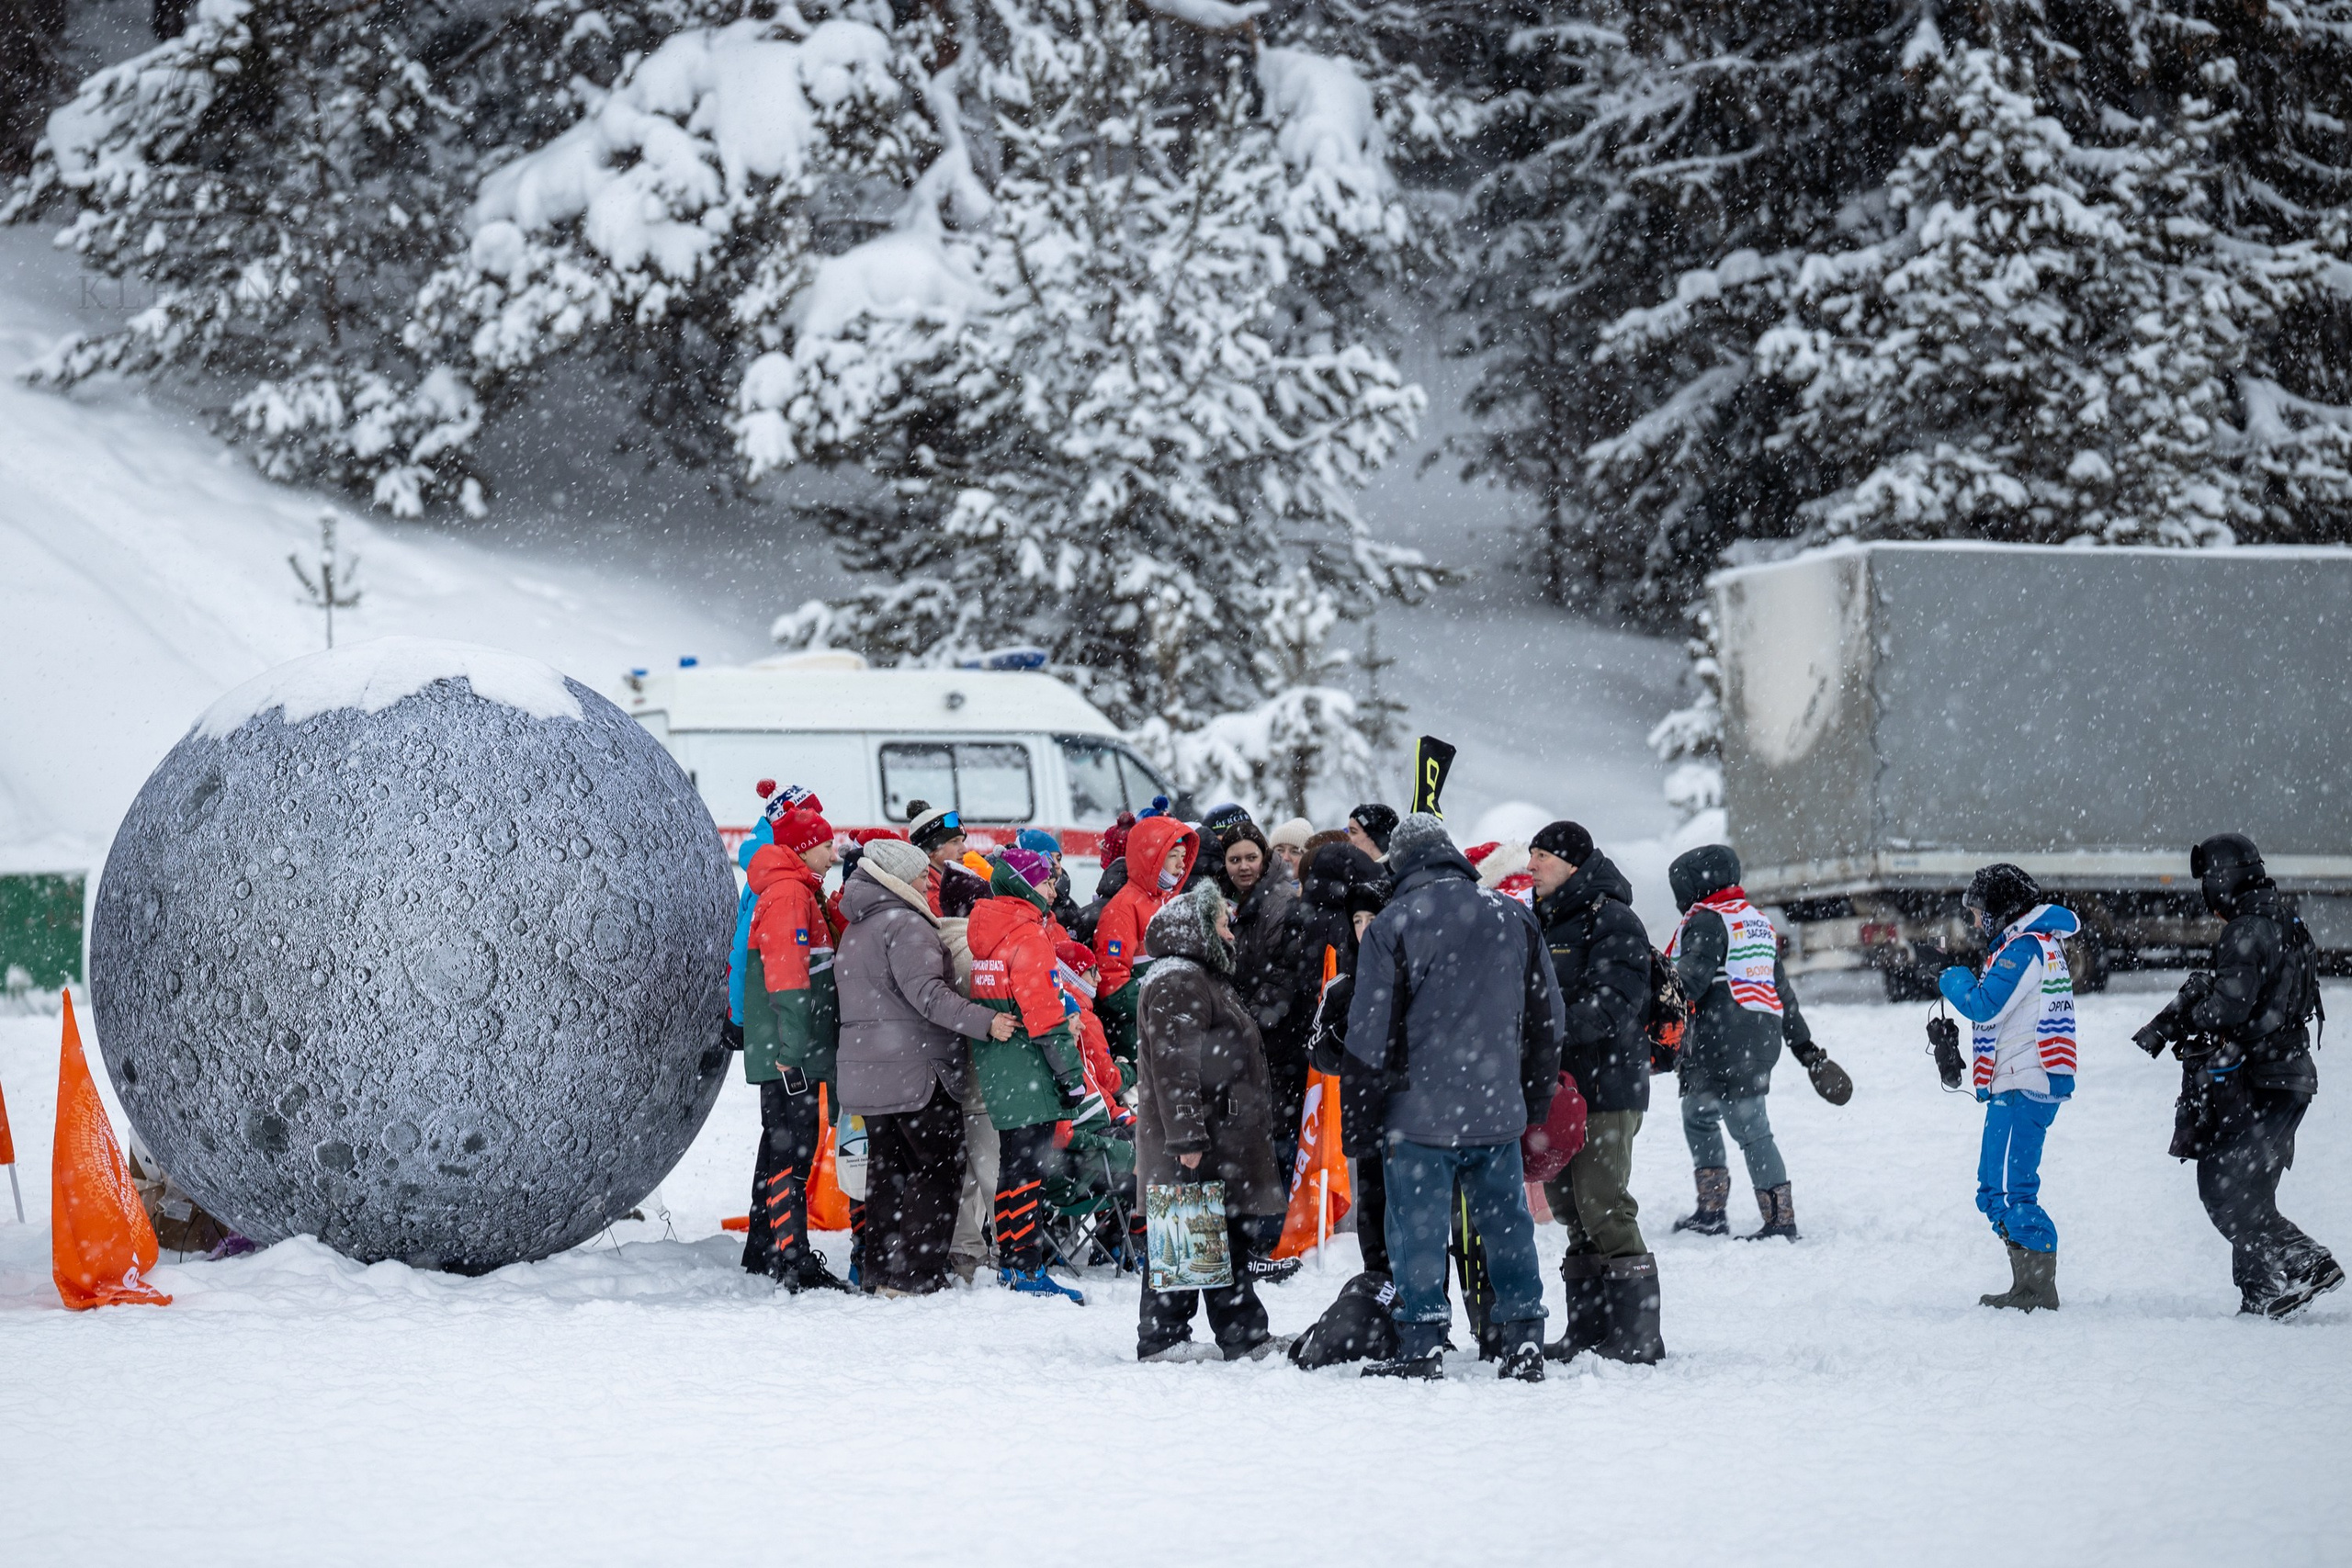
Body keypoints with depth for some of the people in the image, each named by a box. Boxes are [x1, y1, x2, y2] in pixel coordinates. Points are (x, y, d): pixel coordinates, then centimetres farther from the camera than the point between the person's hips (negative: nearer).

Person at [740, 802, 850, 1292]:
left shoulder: (801, 893, 21)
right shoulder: (787, 893, -13)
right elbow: (786, 974, -21)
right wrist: (794, 1045, -26)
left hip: (792, 1050, 11)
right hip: (789, 1049, -11)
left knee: (783, 1144, 16)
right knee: (792, 1146, -12)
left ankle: (764, 1252, 23)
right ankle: (791, 1260, -15)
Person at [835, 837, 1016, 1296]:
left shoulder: (855, 930, 17)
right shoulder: (905, 924, -12)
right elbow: (927, 993, -23)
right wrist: (984, 1021, -29)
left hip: (865, 1069, 9)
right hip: (916, 1069, -9)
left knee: (887, 1170, 13)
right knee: (937, 1169, -4)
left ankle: (884, 1270, 14)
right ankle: (916, 1276, -10)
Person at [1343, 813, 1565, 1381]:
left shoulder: (1392, 925, -6)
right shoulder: (1514, 917, 7)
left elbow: (1371, 1027, -6)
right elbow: (1546, 1014, 13)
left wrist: (1361, 1107, 4)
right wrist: (1536, 1097, 22)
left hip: (1420, 1114, -4)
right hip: (1499, 1109, 4)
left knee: (1418, 1229, 2)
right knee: (1507, 1226, 10)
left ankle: (1422, 1346, 1)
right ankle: (1523, 1341, 11)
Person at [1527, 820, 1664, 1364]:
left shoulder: (1612, 921, -8)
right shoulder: (1545, 922, 19)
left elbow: (1612, 1006, -20)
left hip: (1607, 1086, -9)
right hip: (1558, 1088, 9)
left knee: (1604, 1206, -12)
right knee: (1571, 1208, 10)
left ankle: (1636, 1334, -9)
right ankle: (1588, 1330, 17)